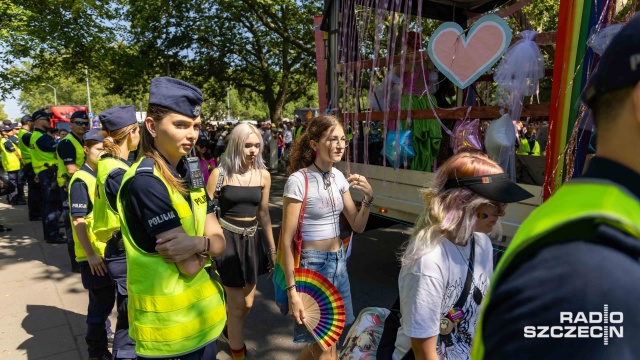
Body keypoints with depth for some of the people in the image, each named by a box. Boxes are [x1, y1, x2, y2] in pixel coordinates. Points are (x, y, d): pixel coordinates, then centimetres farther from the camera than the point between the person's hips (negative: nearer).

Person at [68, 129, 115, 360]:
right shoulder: (80, 180, -15)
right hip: (93, 255, -7)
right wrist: (91, 255, -23)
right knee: (101, 301, 2)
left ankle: (102, 335, 42)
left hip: (108, 249, 7)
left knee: (105, 298, 21)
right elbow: (78, 220, -20)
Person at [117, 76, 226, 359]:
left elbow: (219, 242, -1)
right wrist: (206, 244, -5)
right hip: (166, 325, -7)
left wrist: (197, 243, -21)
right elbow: (190, 266, -24)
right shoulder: (144, 182, -22)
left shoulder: (190, 176, 3)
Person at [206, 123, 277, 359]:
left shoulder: (263, 175, 0)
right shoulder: (220, 174, -11)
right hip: (228, 239, -4)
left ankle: (232, 332, 50)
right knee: (237, 304, 4)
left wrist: (272, 247, 12)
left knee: (247, 303, 18)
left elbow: (263, 213, 8)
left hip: (253, 239, 4)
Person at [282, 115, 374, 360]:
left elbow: (358, 226, 6)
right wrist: (292, 289, -19)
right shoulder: (299, 180, -19)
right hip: (312, 263, -6)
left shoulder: (339, 177, 2)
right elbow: (286, 240, -17)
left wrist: (368, 198, -12)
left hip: (338, 261, 7)